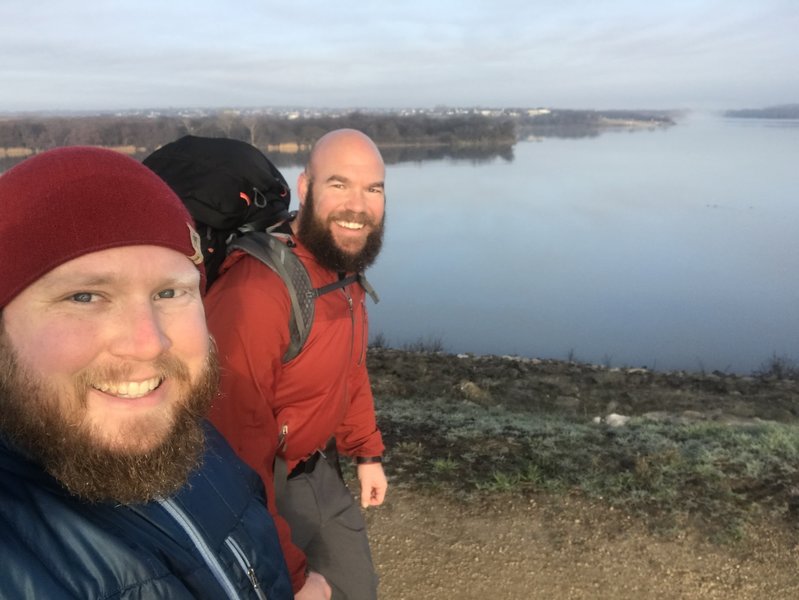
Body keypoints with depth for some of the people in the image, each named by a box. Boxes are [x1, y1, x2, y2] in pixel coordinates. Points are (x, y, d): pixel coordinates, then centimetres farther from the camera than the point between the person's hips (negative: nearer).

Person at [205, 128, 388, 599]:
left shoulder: (345, 269, -4)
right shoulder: (255, 293, -34)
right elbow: (236, 450, -31)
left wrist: (368, 451, 16)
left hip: (318, 469, 8)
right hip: (259, 485, -8)